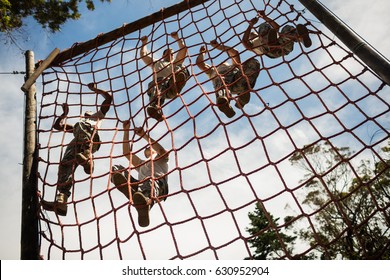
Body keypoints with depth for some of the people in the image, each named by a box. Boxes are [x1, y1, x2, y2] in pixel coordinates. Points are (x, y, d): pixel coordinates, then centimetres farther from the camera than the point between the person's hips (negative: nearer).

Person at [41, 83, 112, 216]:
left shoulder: (97, 115, 40)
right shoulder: (75, 127, 50)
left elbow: (108, 97, 37)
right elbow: (57, 125, 52)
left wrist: (94, 89, 42)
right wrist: (65, 112, 58)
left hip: (90, 138, -3)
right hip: (77, 142, 3)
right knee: (65, 164, -24)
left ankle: (87, 157, -63)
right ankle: (61, 202, -43)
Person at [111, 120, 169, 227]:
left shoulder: (162, 159, 33)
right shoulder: (141, 164, 46)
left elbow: (162, 151, 7)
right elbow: (127, 152, 32)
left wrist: (144, 135, 8)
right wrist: (126, 131, 29)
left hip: (158, 182, -4)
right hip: (140, 185, 4)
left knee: (151, 181, -42)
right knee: (115, 168, -16)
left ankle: (145, 203, -79)